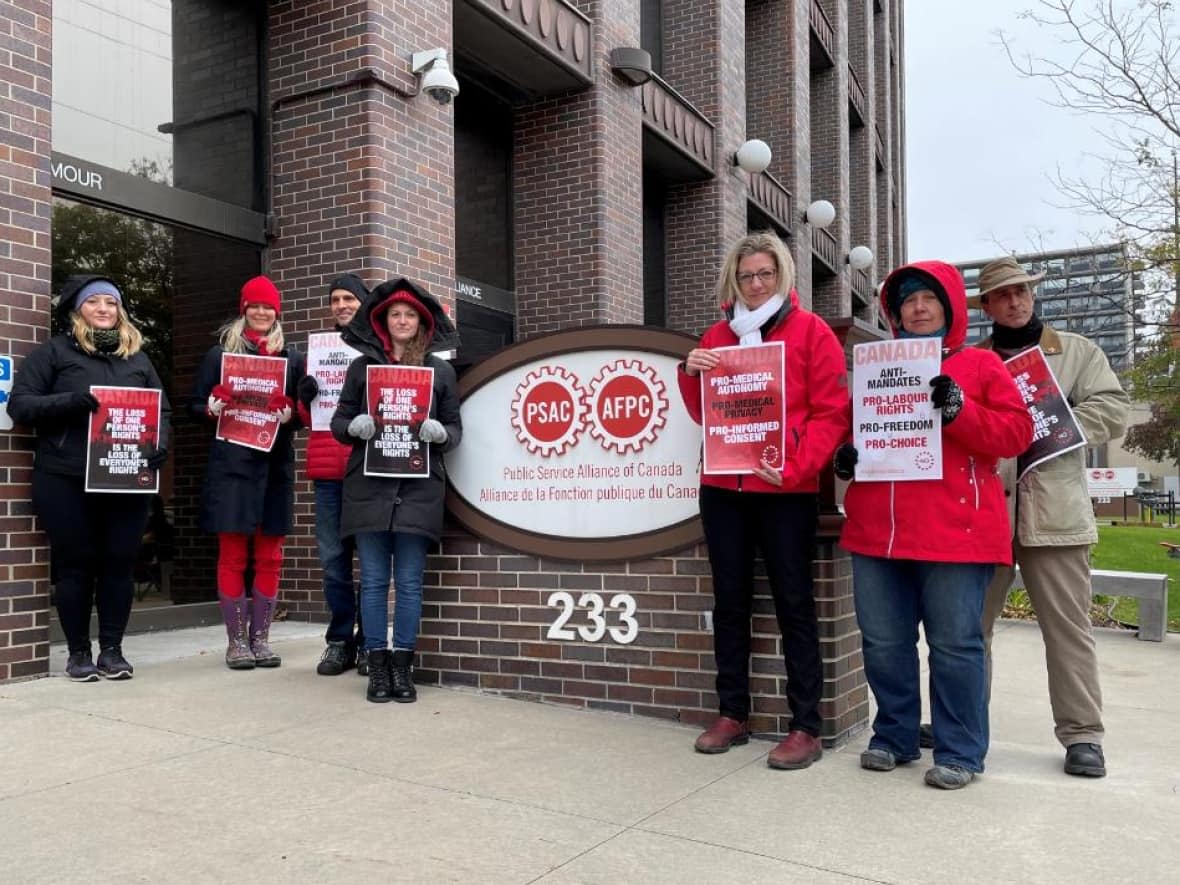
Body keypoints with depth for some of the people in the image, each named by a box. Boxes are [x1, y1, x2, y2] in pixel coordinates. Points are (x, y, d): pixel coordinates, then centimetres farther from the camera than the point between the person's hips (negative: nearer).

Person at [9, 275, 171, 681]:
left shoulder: (138, 358, 16)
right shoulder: (54, 351, 4)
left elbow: (162, 409, 15)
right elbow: (19, 404, -4)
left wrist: (161, 442, -7)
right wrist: (71, 400, -20)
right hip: (66, 481, -3)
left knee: (120, 563, 5)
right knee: (75, 564, 4)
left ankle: (112, 649, 16)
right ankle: (79, 652, 16)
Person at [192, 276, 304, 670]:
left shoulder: (293, 357, 10)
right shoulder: (219, 353, 7)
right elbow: (196, 405, 8)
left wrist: (289, 413, -12)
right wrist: (214, 407, -14)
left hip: (276, 465, 2)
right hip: (231, 464, -2)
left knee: (269, 557, 6)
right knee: (232, 556, 0)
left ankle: (260, 637, 16)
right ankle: (236, 640, 9)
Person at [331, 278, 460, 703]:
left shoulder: (441, 370, 9)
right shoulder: (361, 366, 10)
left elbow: (455, 428, 10)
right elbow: (338, 421, 11)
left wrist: (438, 432, -12)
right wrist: (356, 426, -11)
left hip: (419, 487, 0)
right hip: (369, 486, 1)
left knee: (409, 582, 2)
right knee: (374, 580, 4)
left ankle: (403, 668, 12)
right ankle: (377, 668, 12)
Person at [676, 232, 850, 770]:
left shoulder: (810, 331, 0)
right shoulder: (717, 336, 13)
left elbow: (832, 412, -6)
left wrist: (795, 467, -19)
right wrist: (691, 375, -4)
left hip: (786, 489, -4)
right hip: (722, 487, 4)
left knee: (793, 603, 1)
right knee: (730, 601, 8)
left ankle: (806, 728, 7)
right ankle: (732, 715, 19)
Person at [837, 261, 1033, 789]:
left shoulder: (980, 365, 6)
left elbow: (1017, 431, -2)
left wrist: (958, 411, -17)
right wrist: (845, 458, 3)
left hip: (954, 530, -4)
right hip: (877, 530, 4)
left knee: (954, 645, 1)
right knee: (883, 642, 9)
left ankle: (960, 752, 15)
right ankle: (894, 736, 25)